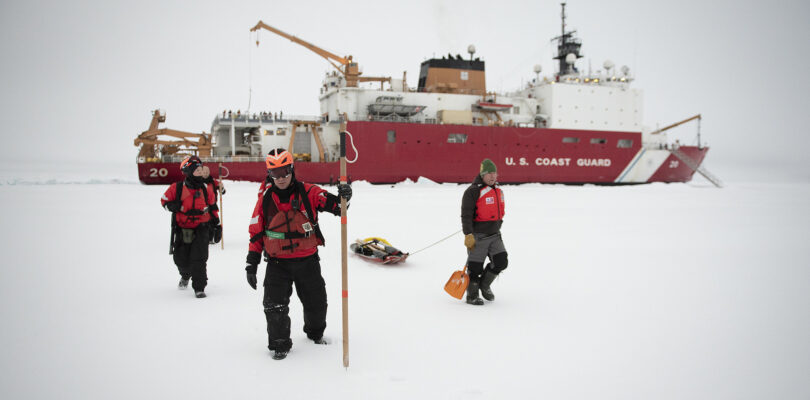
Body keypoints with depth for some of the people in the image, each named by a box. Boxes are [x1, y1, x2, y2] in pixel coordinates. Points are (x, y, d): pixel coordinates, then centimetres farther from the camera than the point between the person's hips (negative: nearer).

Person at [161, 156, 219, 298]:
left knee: (199, 258, -11)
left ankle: (199, 288, 0)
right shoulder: (177, 188, -7)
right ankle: (185, 275, 43)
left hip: (200, 228, 0)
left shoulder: (206, 189, 0)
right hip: (182, 229, 0)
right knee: (181, 259, 8)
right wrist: (177, 207, -16)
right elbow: (165, 200, 4)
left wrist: (216, 225, 13)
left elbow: (213, 207, 13)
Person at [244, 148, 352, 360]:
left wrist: (343, 197, -34)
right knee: (275, 306, -5)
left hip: (308, 261, 0)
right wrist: (251, 264, 1)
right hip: (277, 264, 0)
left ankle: (315, 332, 42)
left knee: (316, 303, 15)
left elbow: (334, 205, -10)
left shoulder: (308, 192, -6)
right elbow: (256, 233, 3)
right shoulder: (265, 199, -2)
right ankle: (279, 344, 16)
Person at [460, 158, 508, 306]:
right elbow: (466, 215, -17)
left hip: (495, 235, 7)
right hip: (478, 236, -7)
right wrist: (468, 235, -23)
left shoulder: (497, 190, 11)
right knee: (475, 266, -1)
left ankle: (484, 285, 25)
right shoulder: (473, 191, -14)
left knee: (501, 262, 2)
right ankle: (472, 295, 17)